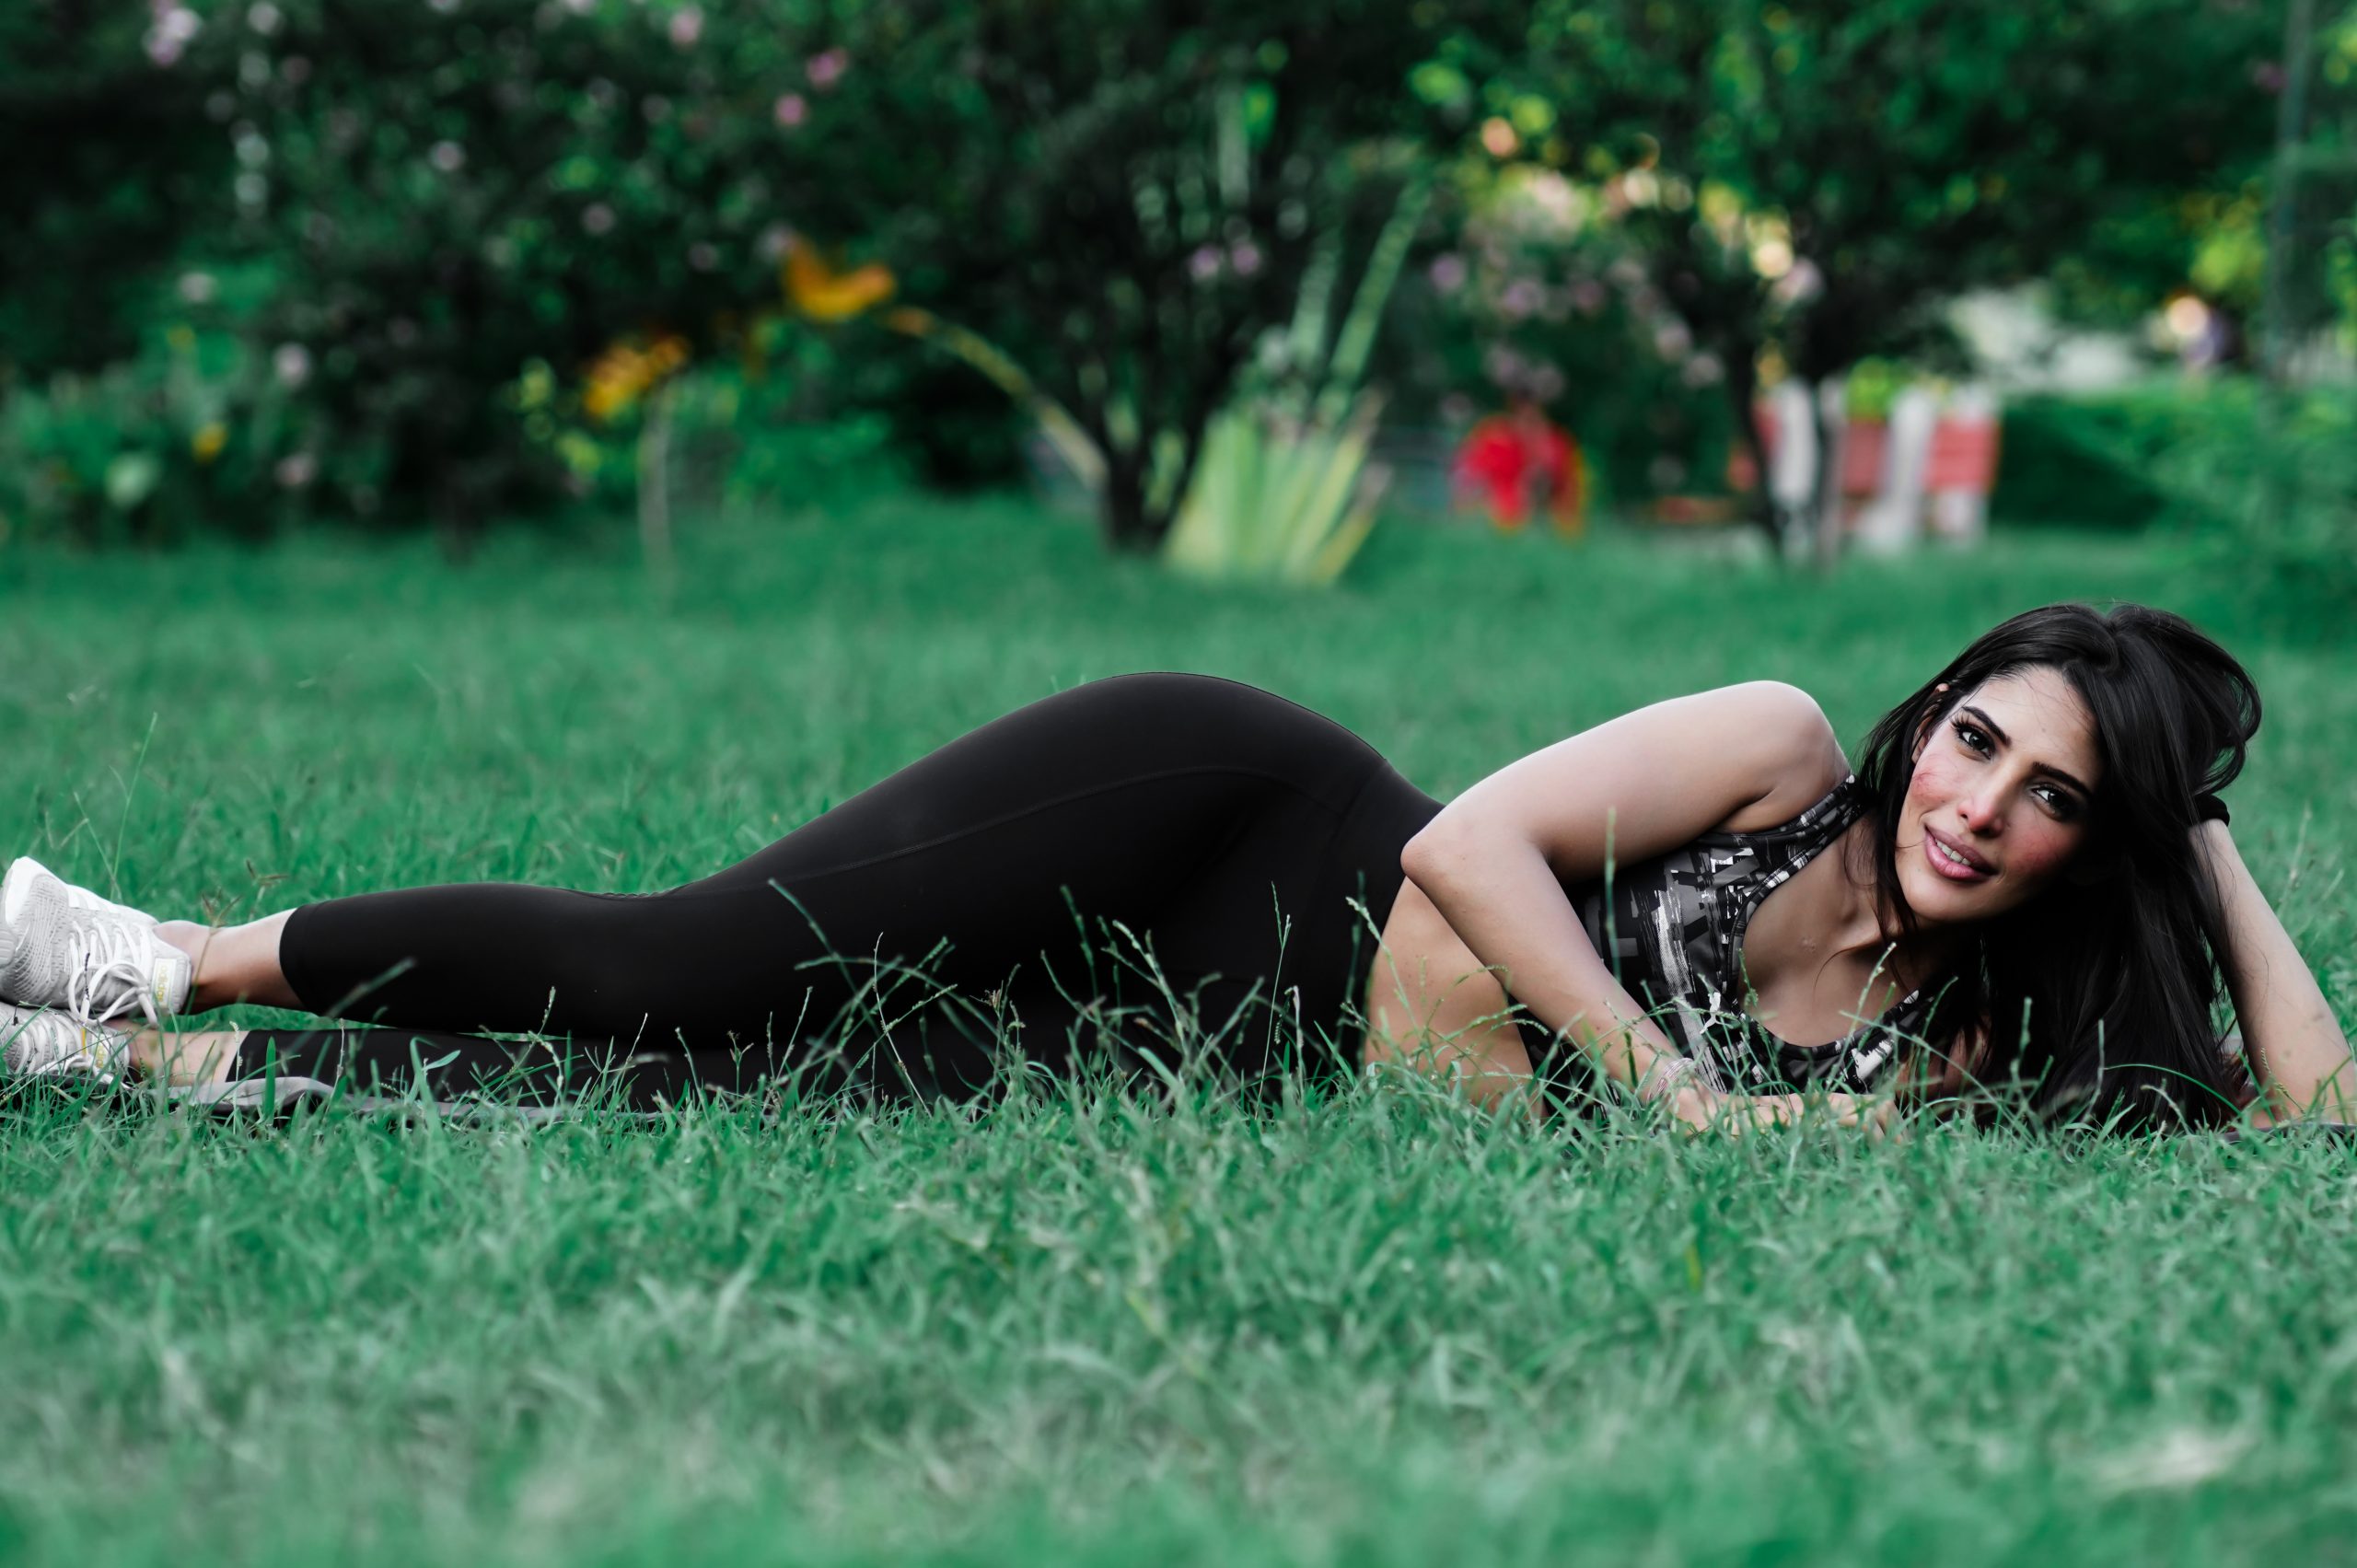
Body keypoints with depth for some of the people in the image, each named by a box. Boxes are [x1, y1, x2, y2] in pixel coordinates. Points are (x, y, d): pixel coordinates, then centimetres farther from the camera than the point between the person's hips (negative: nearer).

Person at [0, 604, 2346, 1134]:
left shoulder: (1958, 1058, 3)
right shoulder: (1782, 756, -8)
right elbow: (1471, 837, -14)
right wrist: (1676, 1089, -20)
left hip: (1221, 1090, 3)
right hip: (1226, 840, -3)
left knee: (668, 1105, -9)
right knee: (675, 977, -17)